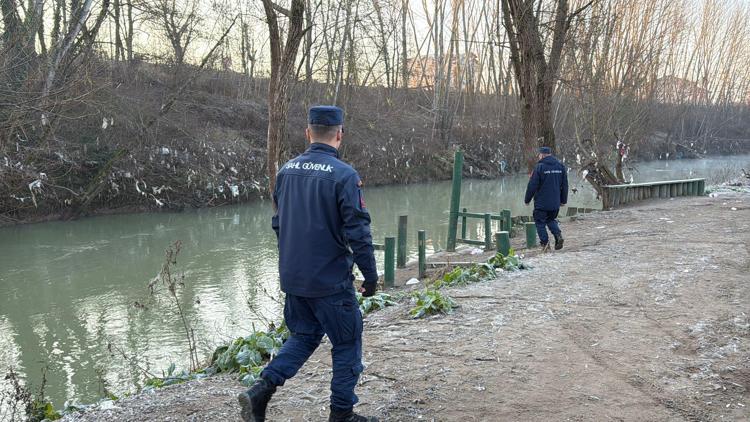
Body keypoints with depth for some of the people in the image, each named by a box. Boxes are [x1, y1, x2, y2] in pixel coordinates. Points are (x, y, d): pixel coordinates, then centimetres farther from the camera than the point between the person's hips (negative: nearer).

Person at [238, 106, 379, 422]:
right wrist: (370, 276, -7)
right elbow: (358, 232, -16)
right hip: (331, 281, -6)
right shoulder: (344, 175, -16)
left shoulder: (286, 170, 4)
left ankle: (262, 390, 8)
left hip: (292, 278, 6)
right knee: (347, 345, 11)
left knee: (304, 336, 22)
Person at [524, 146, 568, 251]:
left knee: (540, 222, 6)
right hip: (555, 203, 6)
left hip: (541, 203, -6)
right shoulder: (561, 166, 7)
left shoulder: (539, 167, -12)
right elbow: (565, 185, 12)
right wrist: (563, 200, 20)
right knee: (551, 220, 22)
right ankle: (558, 234, 0)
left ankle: (545, 242, -1)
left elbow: (532, 185, -11)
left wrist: (527, 199, 1)